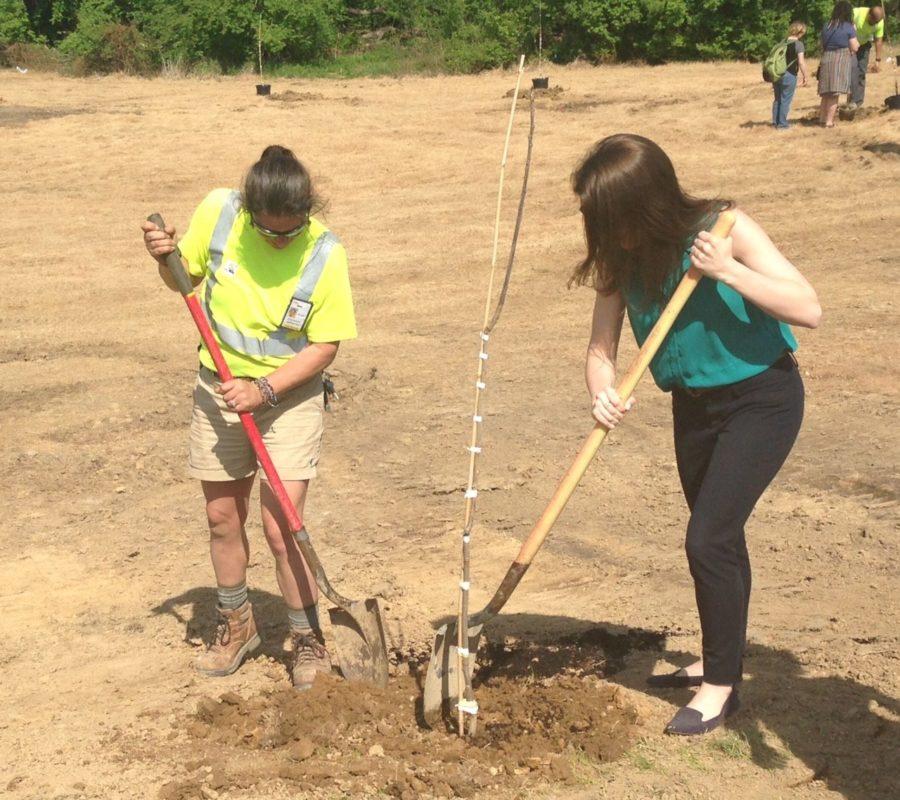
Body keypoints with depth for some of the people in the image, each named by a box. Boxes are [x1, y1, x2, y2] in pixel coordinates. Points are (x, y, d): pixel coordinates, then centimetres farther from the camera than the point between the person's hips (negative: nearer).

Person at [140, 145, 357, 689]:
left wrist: (264, 389, -22)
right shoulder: (217, 213, -12)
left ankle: (309, 639, 12)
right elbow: (186, 279, 5)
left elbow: (326, 346, -13)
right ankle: (237, 624, 33)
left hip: (289, 396, -3)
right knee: (222, 514, 12)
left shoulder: (325, 254, -19)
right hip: (219, 390, 3)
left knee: (281, 526, -8)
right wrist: (165, 258, -17)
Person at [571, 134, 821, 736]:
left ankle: (722, 685, 5)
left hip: (762, 398, -6)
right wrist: (603, 392, -29)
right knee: (719, 537, 20)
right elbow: (602, 348, -8)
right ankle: (720, 657, 39)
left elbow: (808, 309, -26)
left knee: (709, 539, -12)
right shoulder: (621, 261, -8)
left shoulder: (723, 230, -23)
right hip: (695, 403, 6)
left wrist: (727, 270, -36)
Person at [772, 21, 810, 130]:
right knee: (785, 100, 1)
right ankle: (782, 124, 4)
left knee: (777, 99, 17)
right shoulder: (798, 44, -8)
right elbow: (801, 62, -14)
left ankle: (775, 122, 22)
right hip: (789, 75, -6)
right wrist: (805, 76, -5)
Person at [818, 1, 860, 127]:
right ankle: (829, 121, -6)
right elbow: (854, 48, -3)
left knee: (827, 92, 15)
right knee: (835, 93, -4)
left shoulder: (826, 27, 11)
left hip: (826, 60, 5)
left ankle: (822, 118, 20)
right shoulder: (848, 27, -5)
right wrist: (855, 37, 12)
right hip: (841, 60, -5)